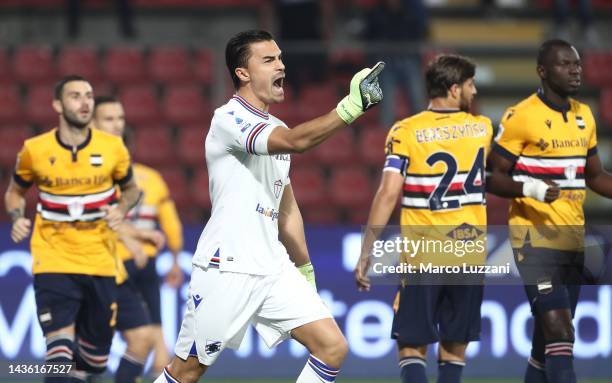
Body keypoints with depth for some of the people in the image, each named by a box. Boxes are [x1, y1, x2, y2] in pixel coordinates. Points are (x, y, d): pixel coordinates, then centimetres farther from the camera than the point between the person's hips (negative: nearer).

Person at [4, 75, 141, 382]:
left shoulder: (113, 148, -1)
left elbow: (130, 189, 16)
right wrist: (17, 218, -7)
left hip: (100, 262, 2)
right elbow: (15, 192, 14)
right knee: (60, 342, -21)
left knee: (96, 358, 10)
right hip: (53, 261, -2)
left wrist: (121, 208, -6)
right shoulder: (34, 150, -4)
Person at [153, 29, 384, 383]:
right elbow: (296, 141, -30)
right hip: (226, 270, -8)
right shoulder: (230, 119, -12)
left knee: (333, 348, -6)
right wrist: (351, 106, -39)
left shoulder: (277, 128, 15)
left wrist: (306, 271, 21)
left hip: (274, 270, 8)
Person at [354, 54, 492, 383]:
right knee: (454, 350, 11)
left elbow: (388, 194, -12)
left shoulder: (405, 132, -5)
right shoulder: (482, 128, 4)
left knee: (412, 348, 2)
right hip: (470, 256, 2)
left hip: (421, 257, -2)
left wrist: (365, 254, -9)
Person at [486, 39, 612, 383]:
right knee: (560, 333, -17)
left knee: (547, 339, 10)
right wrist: (529, 189, -25)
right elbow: (493, 177, -8)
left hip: (574, 239, 7)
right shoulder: (521, 117, -9)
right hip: (536, 238, -7)